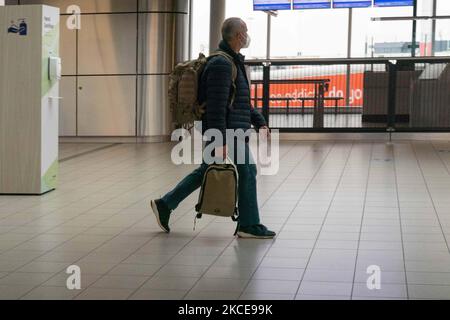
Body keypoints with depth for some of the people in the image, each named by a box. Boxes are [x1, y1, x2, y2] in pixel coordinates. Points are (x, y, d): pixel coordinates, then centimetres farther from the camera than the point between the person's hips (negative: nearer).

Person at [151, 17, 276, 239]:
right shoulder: (221, 64, -17)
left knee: (206, 172, 14)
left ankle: (165, 205, 18)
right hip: (229, 129, -10)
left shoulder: (233, 63, 17)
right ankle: (248, 225, 4)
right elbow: (216, 105, -22)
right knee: (247, 170, -3)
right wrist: (220, 141, -24)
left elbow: (242, 102, 23)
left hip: (233, 128, 10)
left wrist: (260, 123, 14)